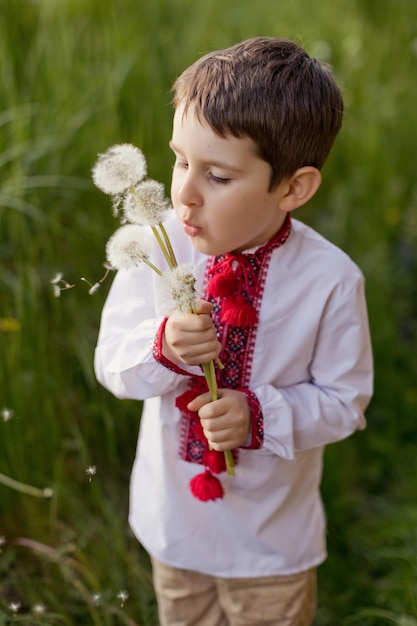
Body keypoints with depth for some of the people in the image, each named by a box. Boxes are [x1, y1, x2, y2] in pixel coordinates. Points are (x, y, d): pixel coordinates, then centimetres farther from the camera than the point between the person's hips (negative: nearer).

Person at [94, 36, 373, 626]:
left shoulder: (330, 280, -23)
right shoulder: (156, 245, -18)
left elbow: (343, 399, -13)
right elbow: (111, 361, -11)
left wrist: (259, 417, -29)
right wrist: (163, 349, -33)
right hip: (174, 517, 2)